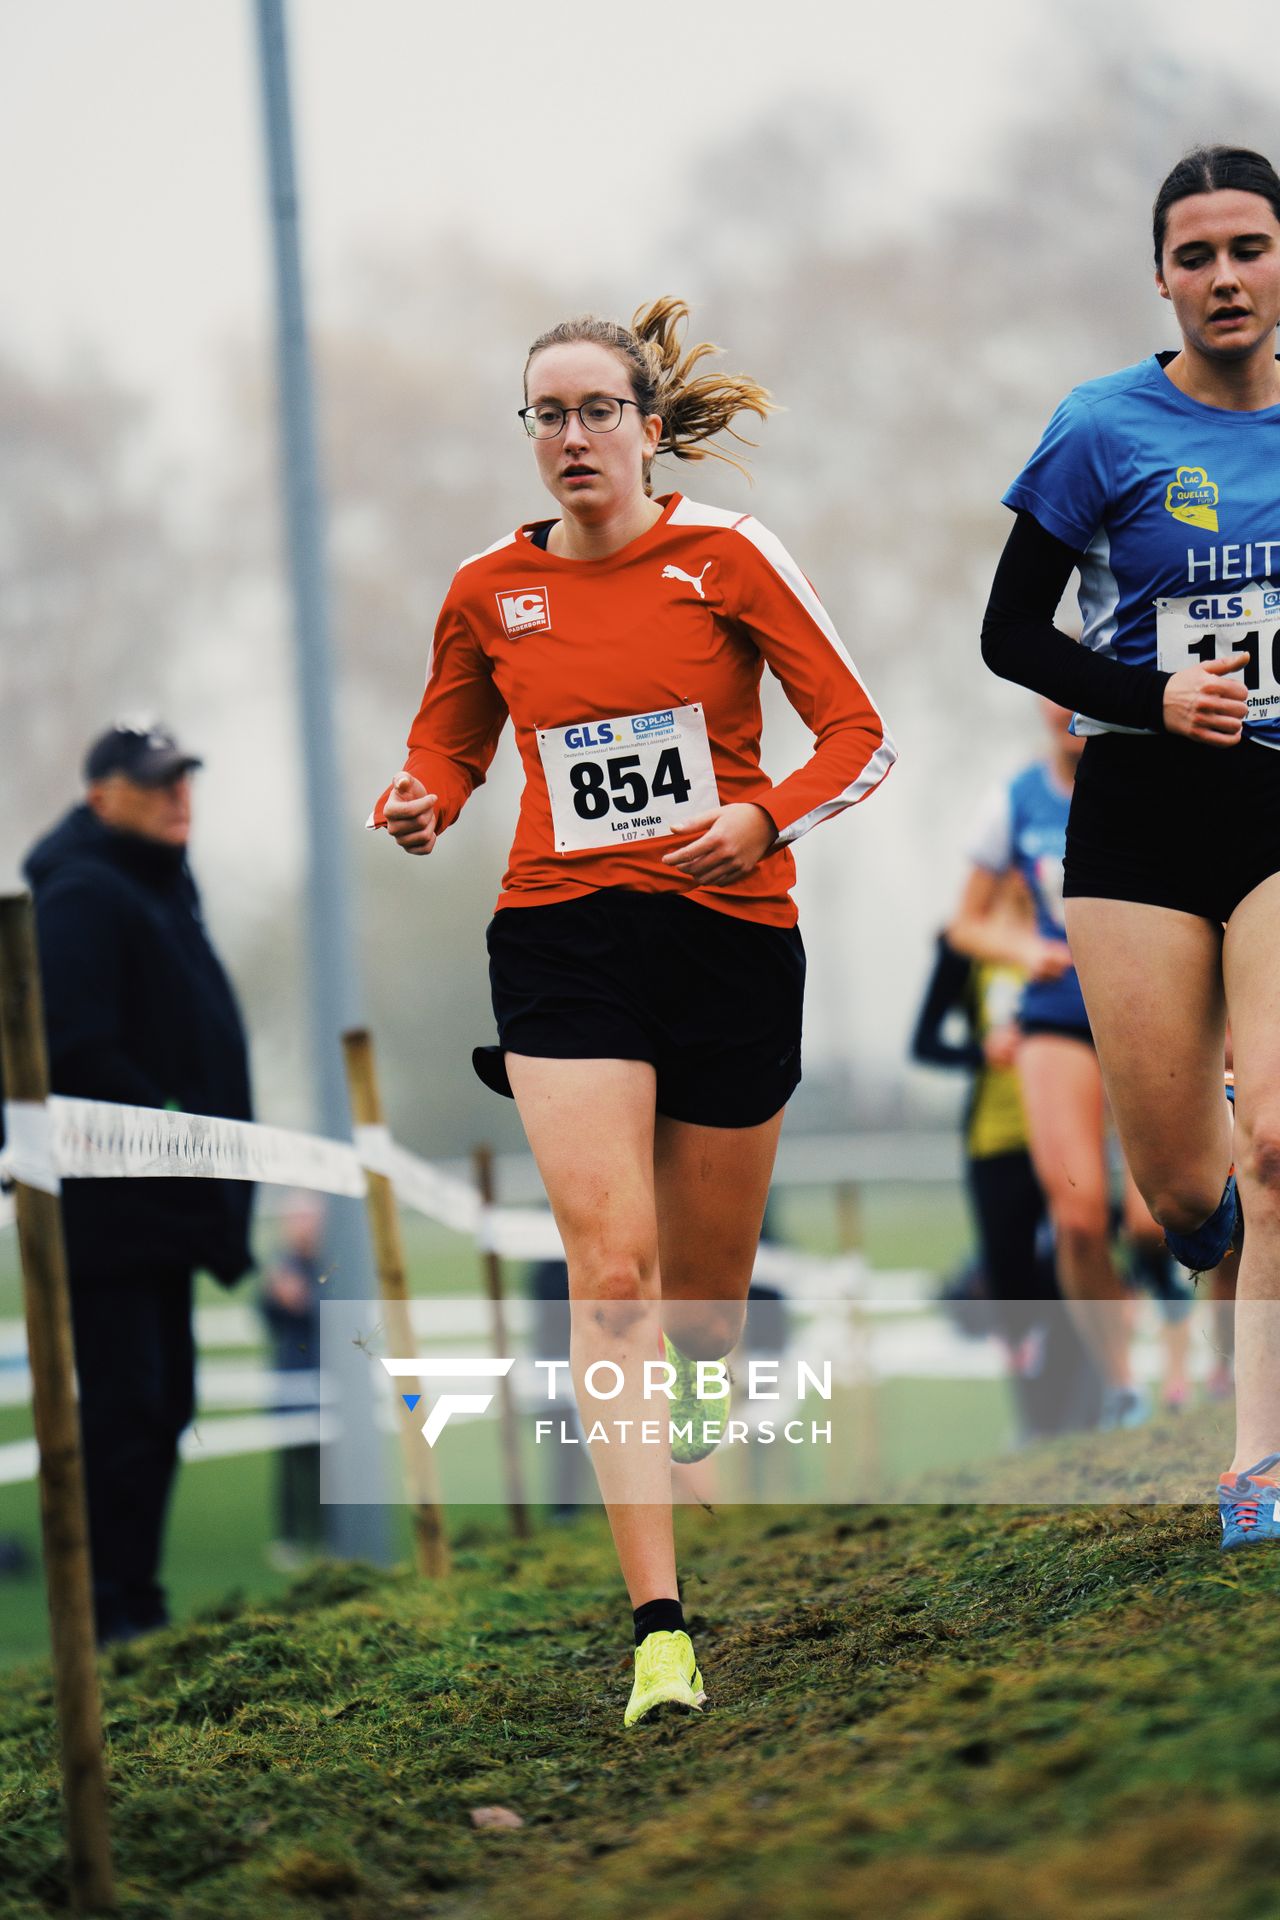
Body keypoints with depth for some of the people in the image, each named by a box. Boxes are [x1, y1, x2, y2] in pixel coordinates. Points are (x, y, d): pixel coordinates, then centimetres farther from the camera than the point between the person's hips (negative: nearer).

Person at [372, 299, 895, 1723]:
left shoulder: (725, 557, -2)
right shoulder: (486, 592, 5)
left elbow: (859, 737, -1)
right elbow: (447, 751, 19)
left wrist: (762, 819, -20)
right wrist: (421, 810, -4)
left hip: (730, 932, 0)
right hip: (562, 944, 0)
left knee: (705, 1284, 9)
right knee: (610, 1266, -16)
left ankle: (692, 1429, 48)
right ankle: (659, 1627, -20)